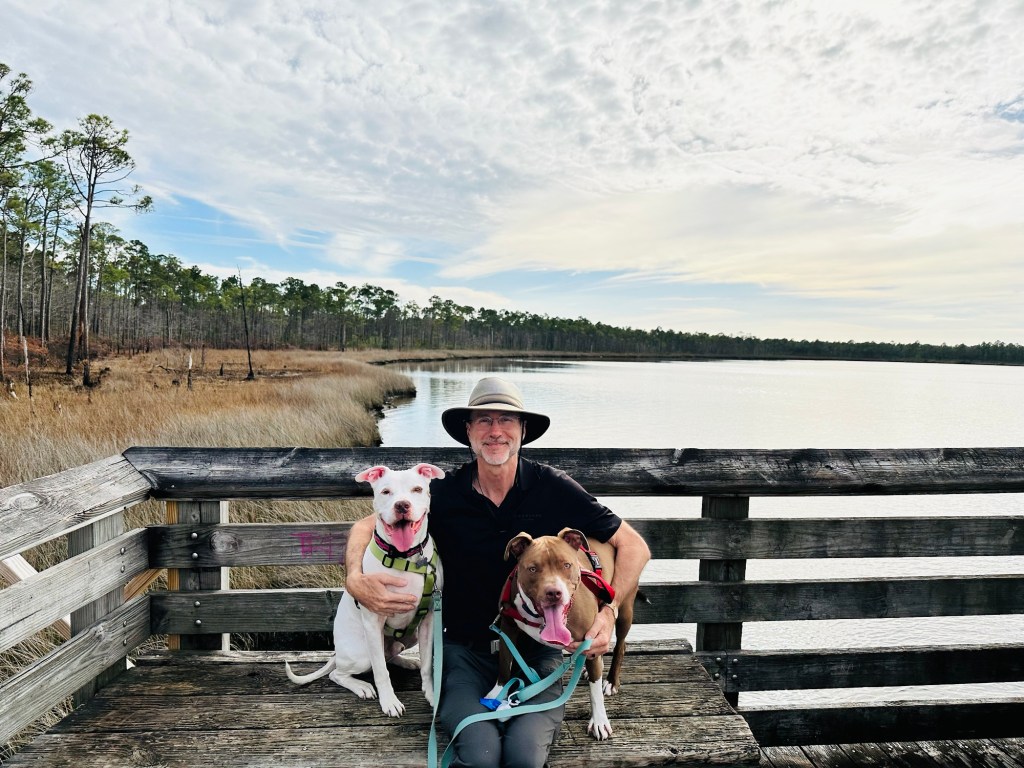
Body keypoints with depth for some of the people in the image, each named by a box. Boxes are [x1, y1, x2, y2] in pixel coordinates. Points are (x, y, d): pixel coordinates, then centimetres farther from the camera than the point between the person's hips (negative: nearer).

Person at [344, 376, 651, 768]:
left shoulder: (554, 488, -9)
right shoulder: (444, 493, -6)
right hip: (465, 650, 0)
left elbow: (634, 545, -2)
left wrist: (609, 610, -17)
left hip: (536, 649, 0)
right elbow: (366, 526, 5)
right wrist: (356, 580, -15)